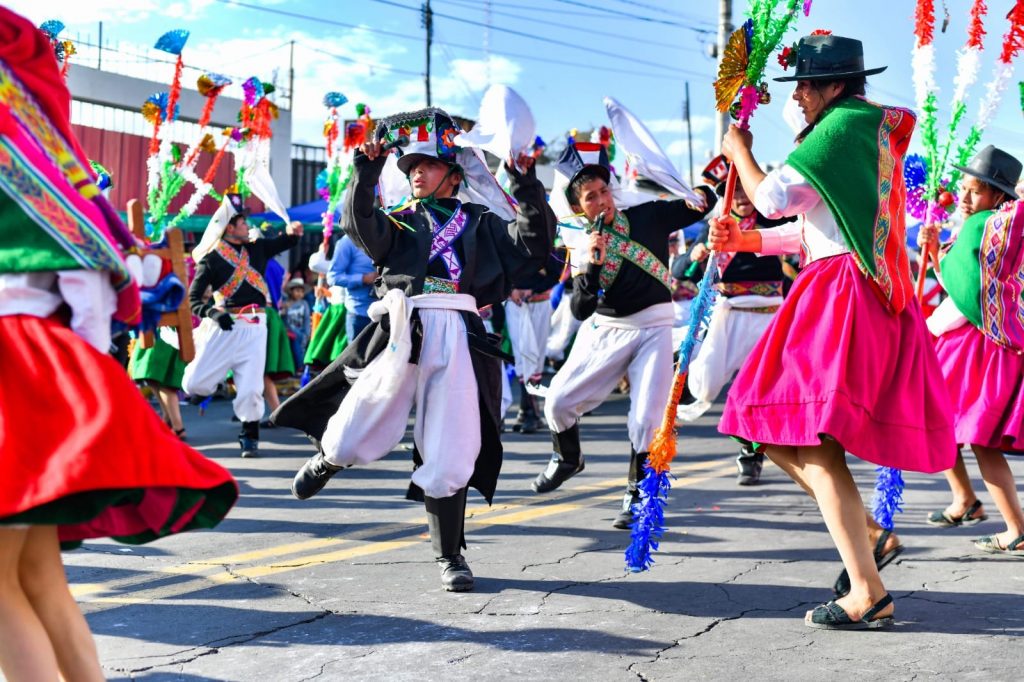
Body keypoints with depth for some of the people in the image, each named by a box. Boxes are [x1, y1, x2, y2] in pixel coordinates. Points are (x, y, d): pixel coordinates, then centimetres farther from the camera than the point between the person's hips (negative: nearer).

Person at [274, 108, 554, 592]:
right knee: (352, 441, 1)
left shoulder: (481, 221, 18)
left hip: (457, 337, -1)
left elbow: (533, 244, 5)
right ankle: (326, 460, 39)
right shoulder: (400, 221, 20)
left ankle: (449, 555, 14)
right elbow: (359, 226, 0)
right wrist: (367, 173, -10)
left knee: (449, 456, -3)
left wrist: (527, 188, -5)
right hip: (399, 331, 1)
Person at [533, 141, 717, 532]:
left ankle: (637, 494, 7)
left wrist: (701, 194, -15)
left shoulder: (649, 217, 1)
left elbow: (703, 203, 9)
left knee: (646, 418, -11)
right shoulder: (583, 247, -1)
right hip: (604, 329, 1)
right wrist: (591, 266, -24)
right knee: (558, 401, 0)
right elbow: (579, 310, -11)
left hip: (653, 327, -1)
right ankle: (568, 459, 31)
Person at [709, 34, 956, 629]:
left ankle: (869, 595, -14)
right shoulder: (872, 129, 23)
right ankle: (870, 535, 12)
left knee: (812, 438, -13)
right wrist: (745, 239, 15)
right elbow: (812, 228, 23)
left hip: (842, 298, -10)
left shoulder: (843, 125, -9)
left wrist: (739, 152, 6)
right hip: (877, 296, 10)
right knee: (777, 429, 11)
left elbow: (772, 198, -12)